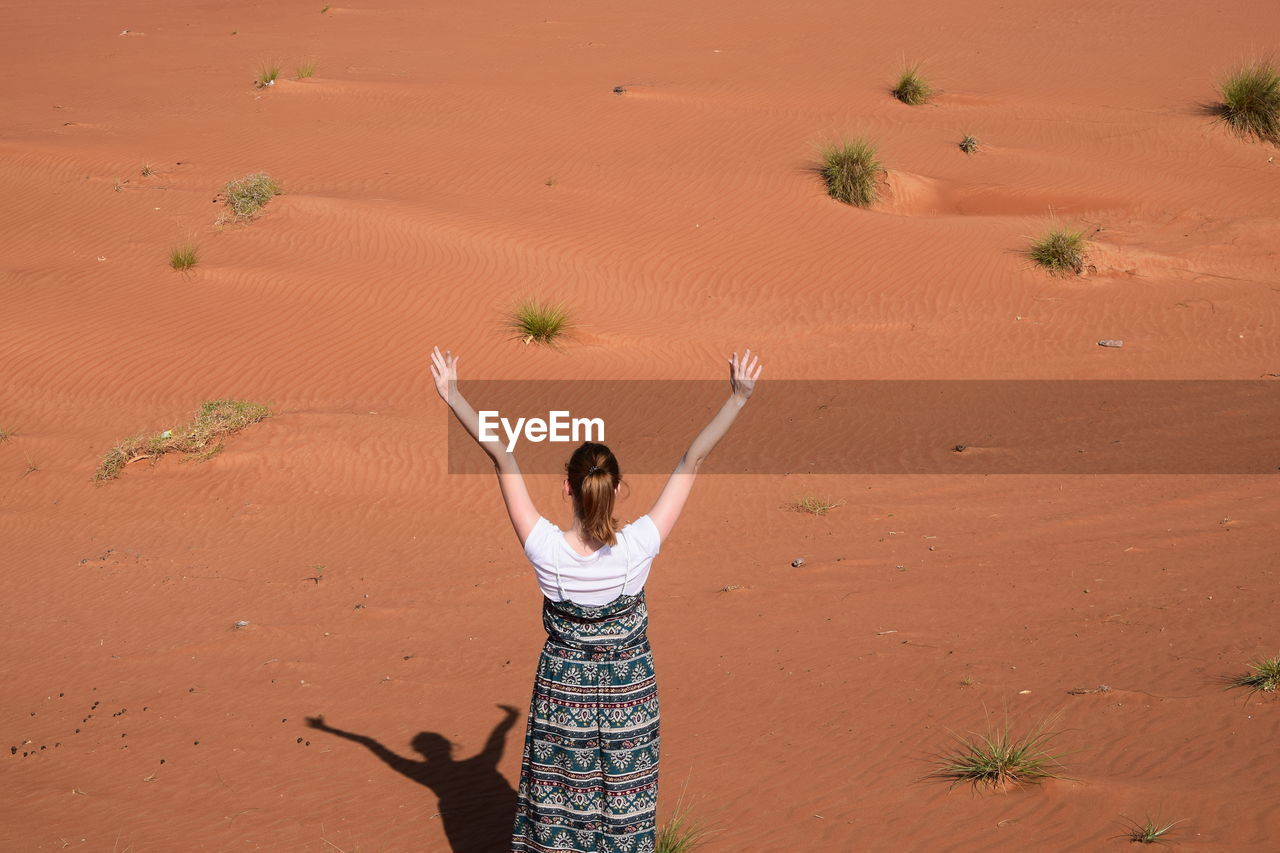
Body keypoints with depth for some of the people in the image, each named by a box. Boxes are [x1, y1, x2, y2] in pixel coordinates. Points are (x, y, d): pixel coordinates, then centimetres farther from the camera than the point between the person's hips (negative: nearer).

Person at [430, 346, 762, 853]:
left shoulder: (546, 551, -23)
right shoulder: (638, 549, -24)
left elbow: (501, 456, -18)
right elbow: (692, 460, -20)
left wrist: (453, 397, -17)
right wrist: (737, 398, -16)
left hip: (562, 694, 0)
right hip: (628, 695, 0)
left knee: (556, 801, 15)